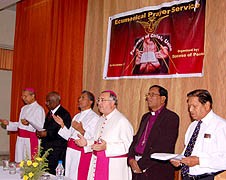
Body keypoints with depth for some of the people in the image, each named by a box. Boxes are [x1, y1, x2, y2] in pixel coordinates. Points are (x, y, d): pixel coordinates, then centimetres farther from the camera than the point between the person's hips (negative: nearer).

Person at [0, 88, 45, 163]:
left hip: (31, 140, -7)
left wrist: (29, 122, -30)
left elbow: (41, 127, -17)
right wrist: (8, 123, 8)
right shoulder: (24, 108, 14)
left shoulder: (39, 109, -9)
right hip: (20, 139, 7)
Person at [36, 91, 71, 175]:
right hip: (46, 149, 8)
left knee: (54, 174, -7)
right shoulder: (50, 113, 16)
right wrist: (40, 132, 2)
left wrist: (47, 133, -19)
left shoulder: (64, 114, -12)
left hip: (57, 152, -8)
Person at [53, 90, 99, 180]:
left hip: (82, 153, -7)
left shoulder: (94, 117, -8)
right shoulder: (77, 116, 17)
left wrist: (81, 130, -30)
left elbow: (92, 139, -17)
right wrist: (62, 125, 4)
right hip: (71, 152, 7)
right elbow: (69, 136, 15)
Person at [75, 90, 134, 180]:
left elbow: (127, 145, -21)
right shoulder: (101, 120, 14)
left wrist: (106, 147, -28)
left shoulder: (122, 121, -14)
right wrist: (86, 142, 4)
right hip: (96, 163, 7)